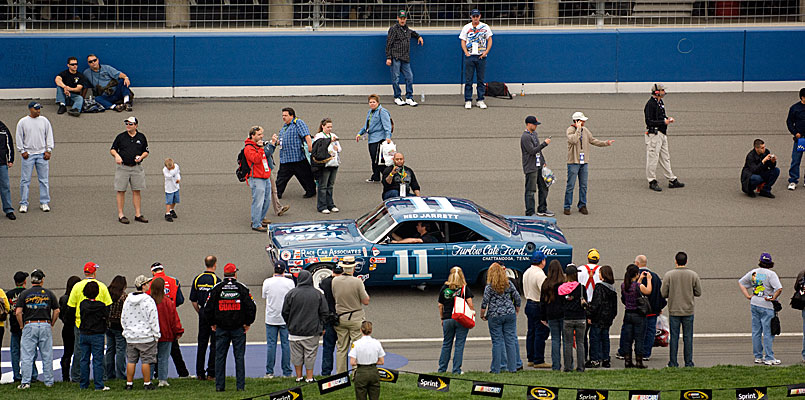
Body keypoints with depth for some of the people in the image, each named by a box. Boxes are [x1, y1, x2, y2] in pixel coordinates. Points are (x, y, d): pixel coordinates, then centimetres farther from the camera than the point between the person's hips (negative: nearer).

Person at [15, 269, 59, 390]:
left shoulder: (24, 294, 0)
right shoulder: (49, 294, 4)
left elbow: (18, 312, -6)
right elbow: (56, 311, 3)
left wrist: (22, 326, 4)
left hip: (29, 326, -1)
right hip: (45, 325, 1)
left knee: (27, 356, 0)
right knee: (47, 355, 7)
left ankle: (26, 382, -5)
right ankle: (49, 381, 10)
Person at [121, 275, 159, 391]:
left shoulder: (128, 300, 5)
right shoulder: (148, 300, -12)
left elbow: (123, 318, 12)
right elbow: (153, 319, -10)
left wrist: (126, 330, 23)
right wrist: (156, 334, -2)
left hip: (130, 337, 5)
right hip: (146, 336, -5)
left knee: (131, 360, 9)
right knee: (146, 361, 0)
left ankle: (129, 383, 12)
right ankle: (147, 383, 3)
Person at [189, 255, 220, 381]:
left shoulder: (197, 279, 4)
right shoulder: (216, 280, -11)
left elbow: (193, 300, 7)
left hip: (203, 313, 5)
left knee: (201, 343, 11)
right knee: (214, 344, 1)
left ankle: (200, 373, 10)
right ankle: (211, 373, -1)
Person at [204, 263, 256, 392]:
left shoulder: (216, 289, -1)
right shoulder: (242, 288, -3)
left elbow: (208, 308, -1)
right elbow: (251, 307, -6)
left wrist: (212, 323, 12)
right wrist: (248, 323, 6)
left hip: (221, 328, 1)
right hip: (238, 328, -1)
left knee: (220, 357, 6)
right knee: (239, 357, 4)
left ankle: (219, 386, 4)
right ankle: (241, 385, 1)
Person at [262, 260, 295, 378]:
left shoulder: (267, 282, -5)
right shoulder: (289, 282, -7)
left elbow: (265, 298, 7)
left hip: (271, 318, 0)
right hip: (286, 318, 0)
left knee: (271, 344, 5)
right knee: (286, 344, 5)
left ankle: (269, 372, 4)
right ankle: (287, 372, 6)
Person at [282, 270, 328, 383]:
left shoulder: (292, 293, -5)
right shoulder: (318, 294, -3)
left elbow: (285, 312, 1)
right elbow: (324, 313, 1)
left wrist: (290, 324, 16)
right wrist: (322, 328, 12)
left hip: (295, 331, 0)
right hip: (312, 331, 0)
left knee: (297, 355, 10)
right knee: (310, 354, 7)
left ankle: (299, 377, 16)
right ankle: (309, 377, 9)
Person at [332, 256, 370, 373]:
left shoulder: (335, 281, -4)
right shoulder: (357, 282, -16)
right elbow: (366, 301, -10)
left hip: (340, 318, 4)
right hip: (356, 318, -4)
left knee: (341, 348, 11)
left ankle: (340, 373, 14)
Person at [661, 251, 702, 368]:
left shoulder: (669, 275, -6)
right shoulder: (693, 275, -3)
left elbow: (663, 293, -5)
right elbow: (698, 293, 0)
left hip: (674, 311, 0)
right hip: (688, 311, 0)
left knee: (674, 337, 4)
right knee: (688, 337, 7)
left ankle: (673, 362, 5)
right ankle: (688, 362, 7)